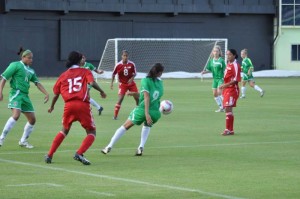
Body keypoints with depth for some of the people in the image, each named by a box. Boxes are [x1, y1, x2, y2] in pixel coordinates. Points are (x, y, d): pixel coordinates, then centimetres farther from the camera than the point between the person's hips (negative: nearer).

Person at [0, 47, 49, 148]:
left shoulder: (30, 70, 17)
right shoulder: (15, 65, -3)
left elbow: (37, 83, 17)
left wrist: (46, 94, 5)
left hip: (25, 95, 8)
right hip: (16, 93, -8)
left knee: (32, 119, 6)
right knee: (16, 115, -27)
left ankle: (23, 141, 21)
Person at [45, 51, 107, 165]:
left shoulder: (63, 75, 17)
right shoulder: (85, 72, 10)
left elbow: (56, 94, 18)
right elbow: (92, 83, -9)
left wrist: (52, 107, 33)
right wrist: (101, 91, 7)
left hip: (69, 105, 3)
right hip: (83, 105, -3)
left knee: (64, 131, 25)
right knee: (91, 132, 8)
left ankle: (49, 155, 19)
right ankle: (79, 154, -14)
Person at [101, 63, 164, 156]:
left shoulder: (145, 80, -5)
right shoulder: (160, 83, 10)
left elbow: (147, 97, -15)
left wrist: (147, 113, -20)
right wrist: (135, 93, 17)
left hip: (142, 110, -4)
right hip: (155, 113, 4)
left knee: (125, 126, 16)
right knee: (147, 126, 35)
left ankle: (109, 147, 16)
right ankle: (141, 147, 16)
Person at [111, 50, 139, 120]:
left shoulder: (132, 64, -9)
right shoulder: (118, 65, -12)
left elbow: (134, 73, 1)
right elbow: (113, 74, 1)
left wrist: (132, 78, -18)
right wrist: (112, 83, -5)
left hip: (131, 83, 2)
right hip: (122, 84, -2)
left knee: (137, 98, 4)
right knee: (120, 99, -14)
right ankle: (115, 116, -9)